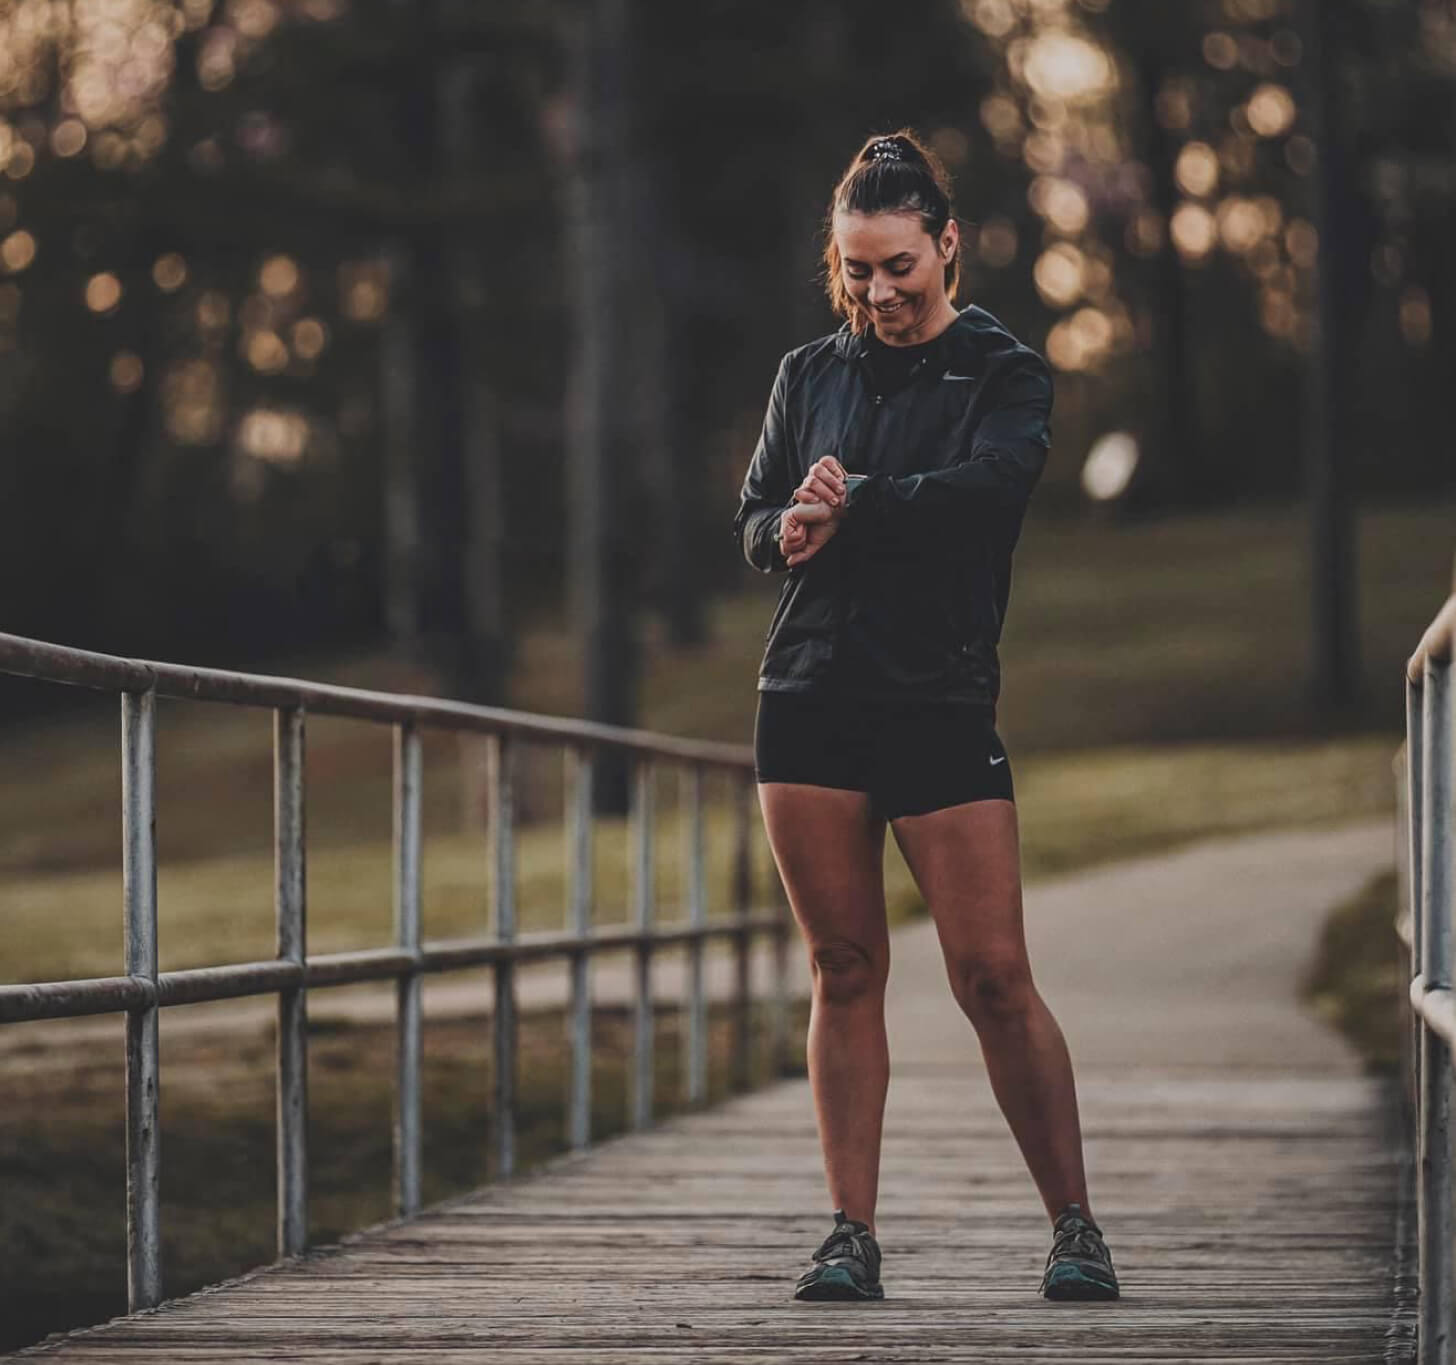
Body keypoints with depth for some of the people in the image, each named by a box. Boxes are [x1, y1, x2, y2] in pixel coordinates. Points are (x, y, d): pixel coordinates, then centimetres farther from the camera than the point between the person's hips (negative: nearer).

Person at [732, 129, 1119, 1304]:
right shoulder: (810, 374, 15)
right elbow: (755, 521, 10)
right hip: (810, 699, 3)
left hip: (943, 706, -3)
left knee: (993, 975, -6)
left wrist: (851, 504, -12)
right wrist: (791, 526, -12)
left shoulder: (1006, 375, 3)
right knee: (844, 969, 2)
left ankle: (1075, 1226, 3)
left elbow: (987, 486, -16)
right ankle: (853, 1233, 5)